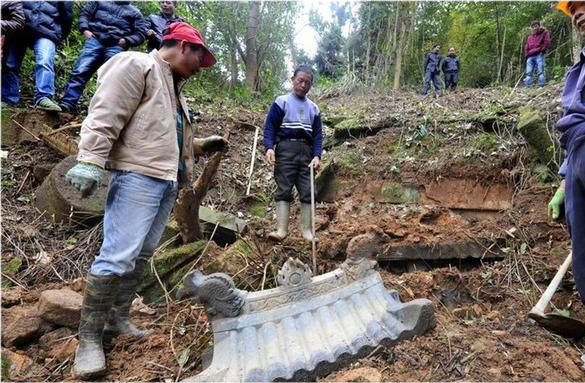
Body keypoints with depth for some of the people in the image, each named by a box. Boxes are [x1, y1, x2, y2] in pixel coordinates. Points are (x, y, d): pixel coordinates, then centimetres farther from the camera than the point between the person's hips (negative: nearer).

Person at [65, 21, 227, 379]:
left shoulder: (174, 87, 26)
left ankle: (118, 318, 23)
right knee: (118, 255, -11)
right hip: (138, 175, -10)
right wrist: (90, 162, -22)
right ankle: (90, 337, -1)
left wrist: (204, 145, 25)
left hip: (168, 179, 10)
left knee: (141, 255, 12)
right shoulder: (136, 65, -3)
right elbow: (104, 117, -14)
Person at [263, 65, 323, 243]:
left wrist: (317, 155, -2)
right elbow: (269, 126, -1)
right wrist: (269, 147, -17)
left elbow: (318, 134, 13)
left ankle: (307, 230, 6)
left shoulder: (314, 108, 16)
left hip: (306, 151, 4)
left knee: (307, 191, 1)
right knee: (283, 190, -6)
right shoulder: (281, 102, 5)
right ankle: (281, 229, -7)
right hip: (286, 149, -3)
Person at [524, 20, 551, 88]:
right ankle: (527, 87, -6)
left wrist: (542, 49, -7)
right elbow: (526, 47, 25)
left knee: (540, 72, -12)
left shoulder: (544, 33, 12)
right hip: (530, 56, 5)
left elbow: (547, 42, 2)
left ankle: (541, 86, -16)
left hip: (539, 55, -5)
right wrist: (527, 54, 9)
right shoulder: (530, 37, 27)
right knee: (528, 73, -3)